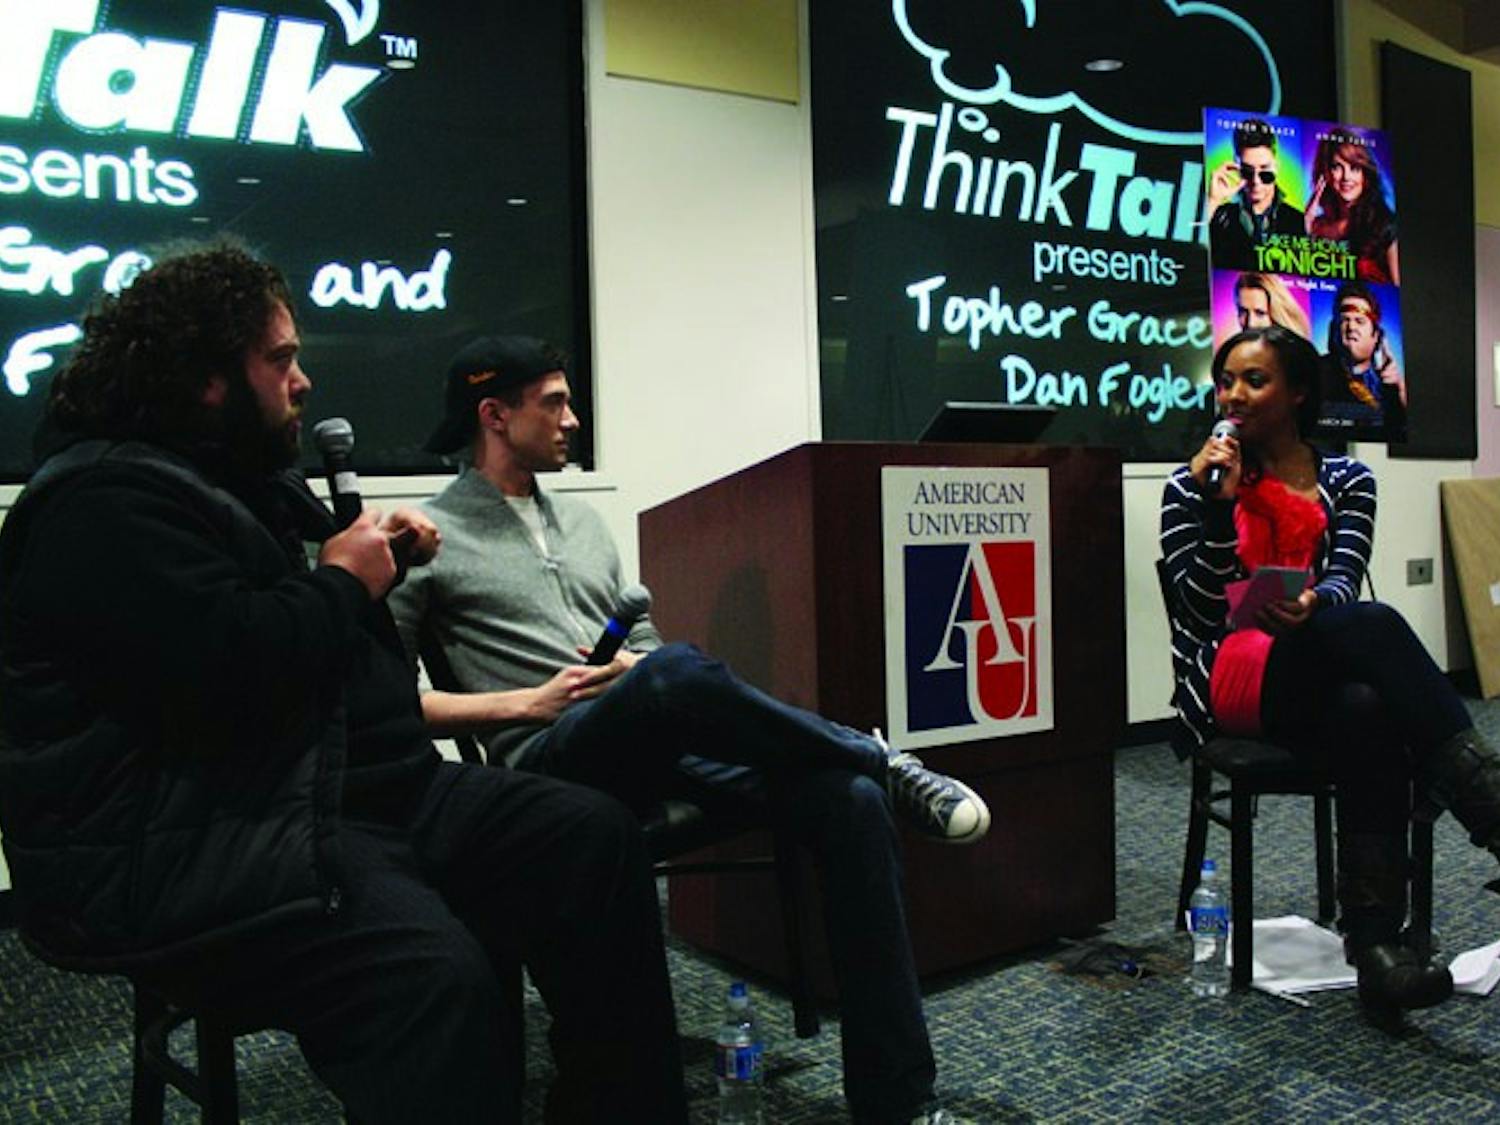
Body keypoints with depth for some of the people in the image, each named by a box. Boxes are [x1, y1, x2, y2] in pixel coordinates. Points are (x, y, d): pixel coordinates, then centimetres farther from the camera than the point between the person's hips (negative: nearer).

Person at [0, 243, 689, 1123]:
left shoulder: (251, 478, 20)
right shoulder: (107, 501, -11)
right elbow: (231, 667, -27)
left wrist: (379, 549, 14)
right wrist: (345, 581, -9)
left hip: (346, 784, 10)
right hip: (180, 850, -10)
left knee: (593, 837, -2)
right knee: (434, 973, -35)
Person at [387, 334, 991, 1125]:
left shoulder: (584, 523, 24)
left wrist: (640, 667, 0)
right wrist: (528, 704, -9)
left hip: (662, 741, 6)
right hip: (555, 757, -6)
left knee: (849, 799, -19)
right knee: (676, 673, -40)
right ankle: (886, 764, -15)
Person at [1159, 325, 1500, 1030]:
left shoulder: (1347, 480, 16)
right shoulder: (1193, 486, 11)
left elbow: (1343, 581, -2)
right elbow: (1204, 610, -1)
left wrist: (1312, 605, -26)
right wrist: (1220, 504, -11)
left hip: (1321, 676, 2)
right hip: (1228, 679, -2)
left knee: (1367, 717, -37)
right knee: (1370, 624, -34)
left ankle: (1377, 949, -38)